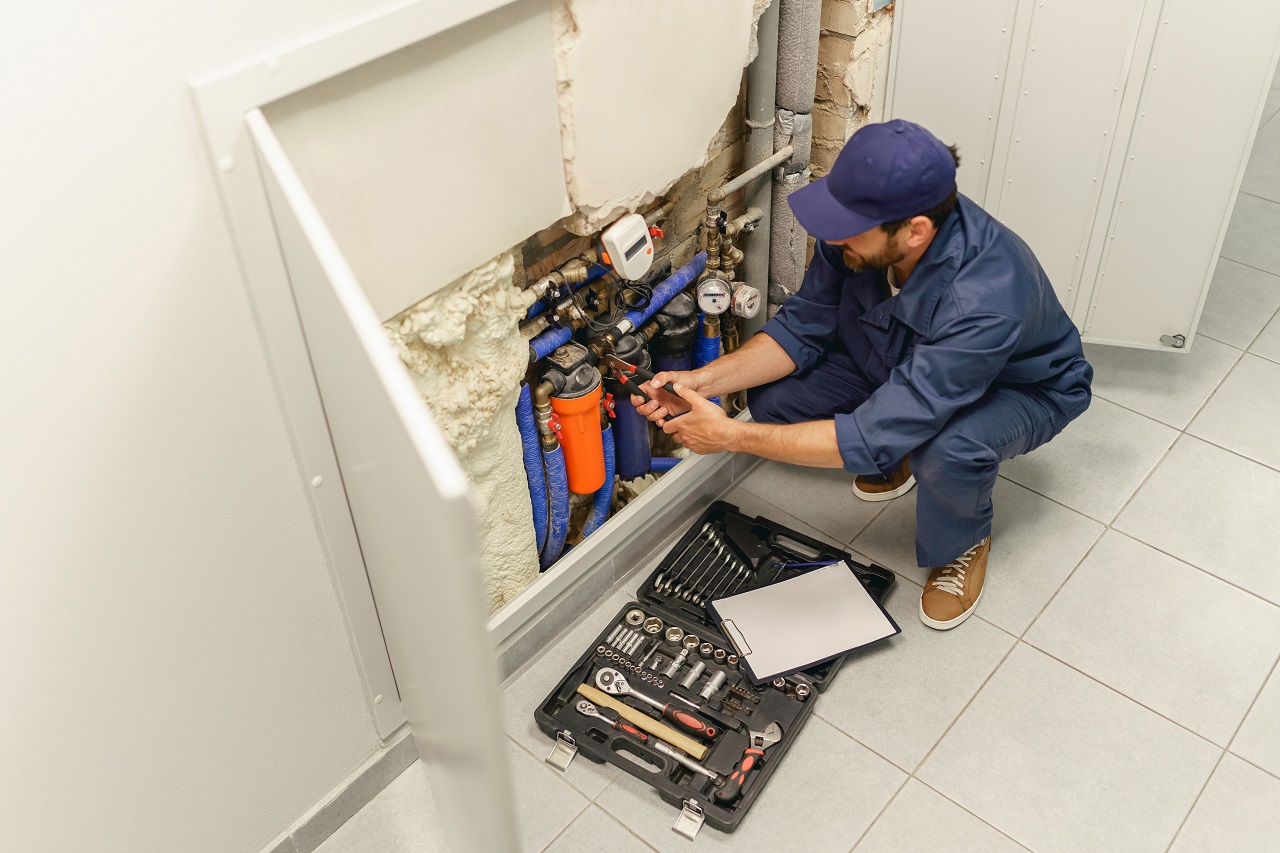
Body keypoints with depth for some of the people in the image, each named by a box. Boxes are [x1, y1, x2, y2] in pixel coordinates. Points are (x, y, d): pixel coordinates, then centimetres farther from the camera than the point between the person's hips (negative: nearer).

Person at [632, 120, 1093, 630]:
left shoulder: (983, 299, -44)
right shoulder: (862, 225, -25)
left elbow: (873, 435, -43)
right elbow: (804, 326, -12)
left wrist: (731, 436, -39)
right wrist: (703, 381, -26)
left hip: (1024, 388, -5)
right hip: (899, 361, 6)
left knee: (950, 453, -40)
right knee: (772, 396, -12)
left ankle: (963, 544, -2)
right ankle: (894, 458, 15)